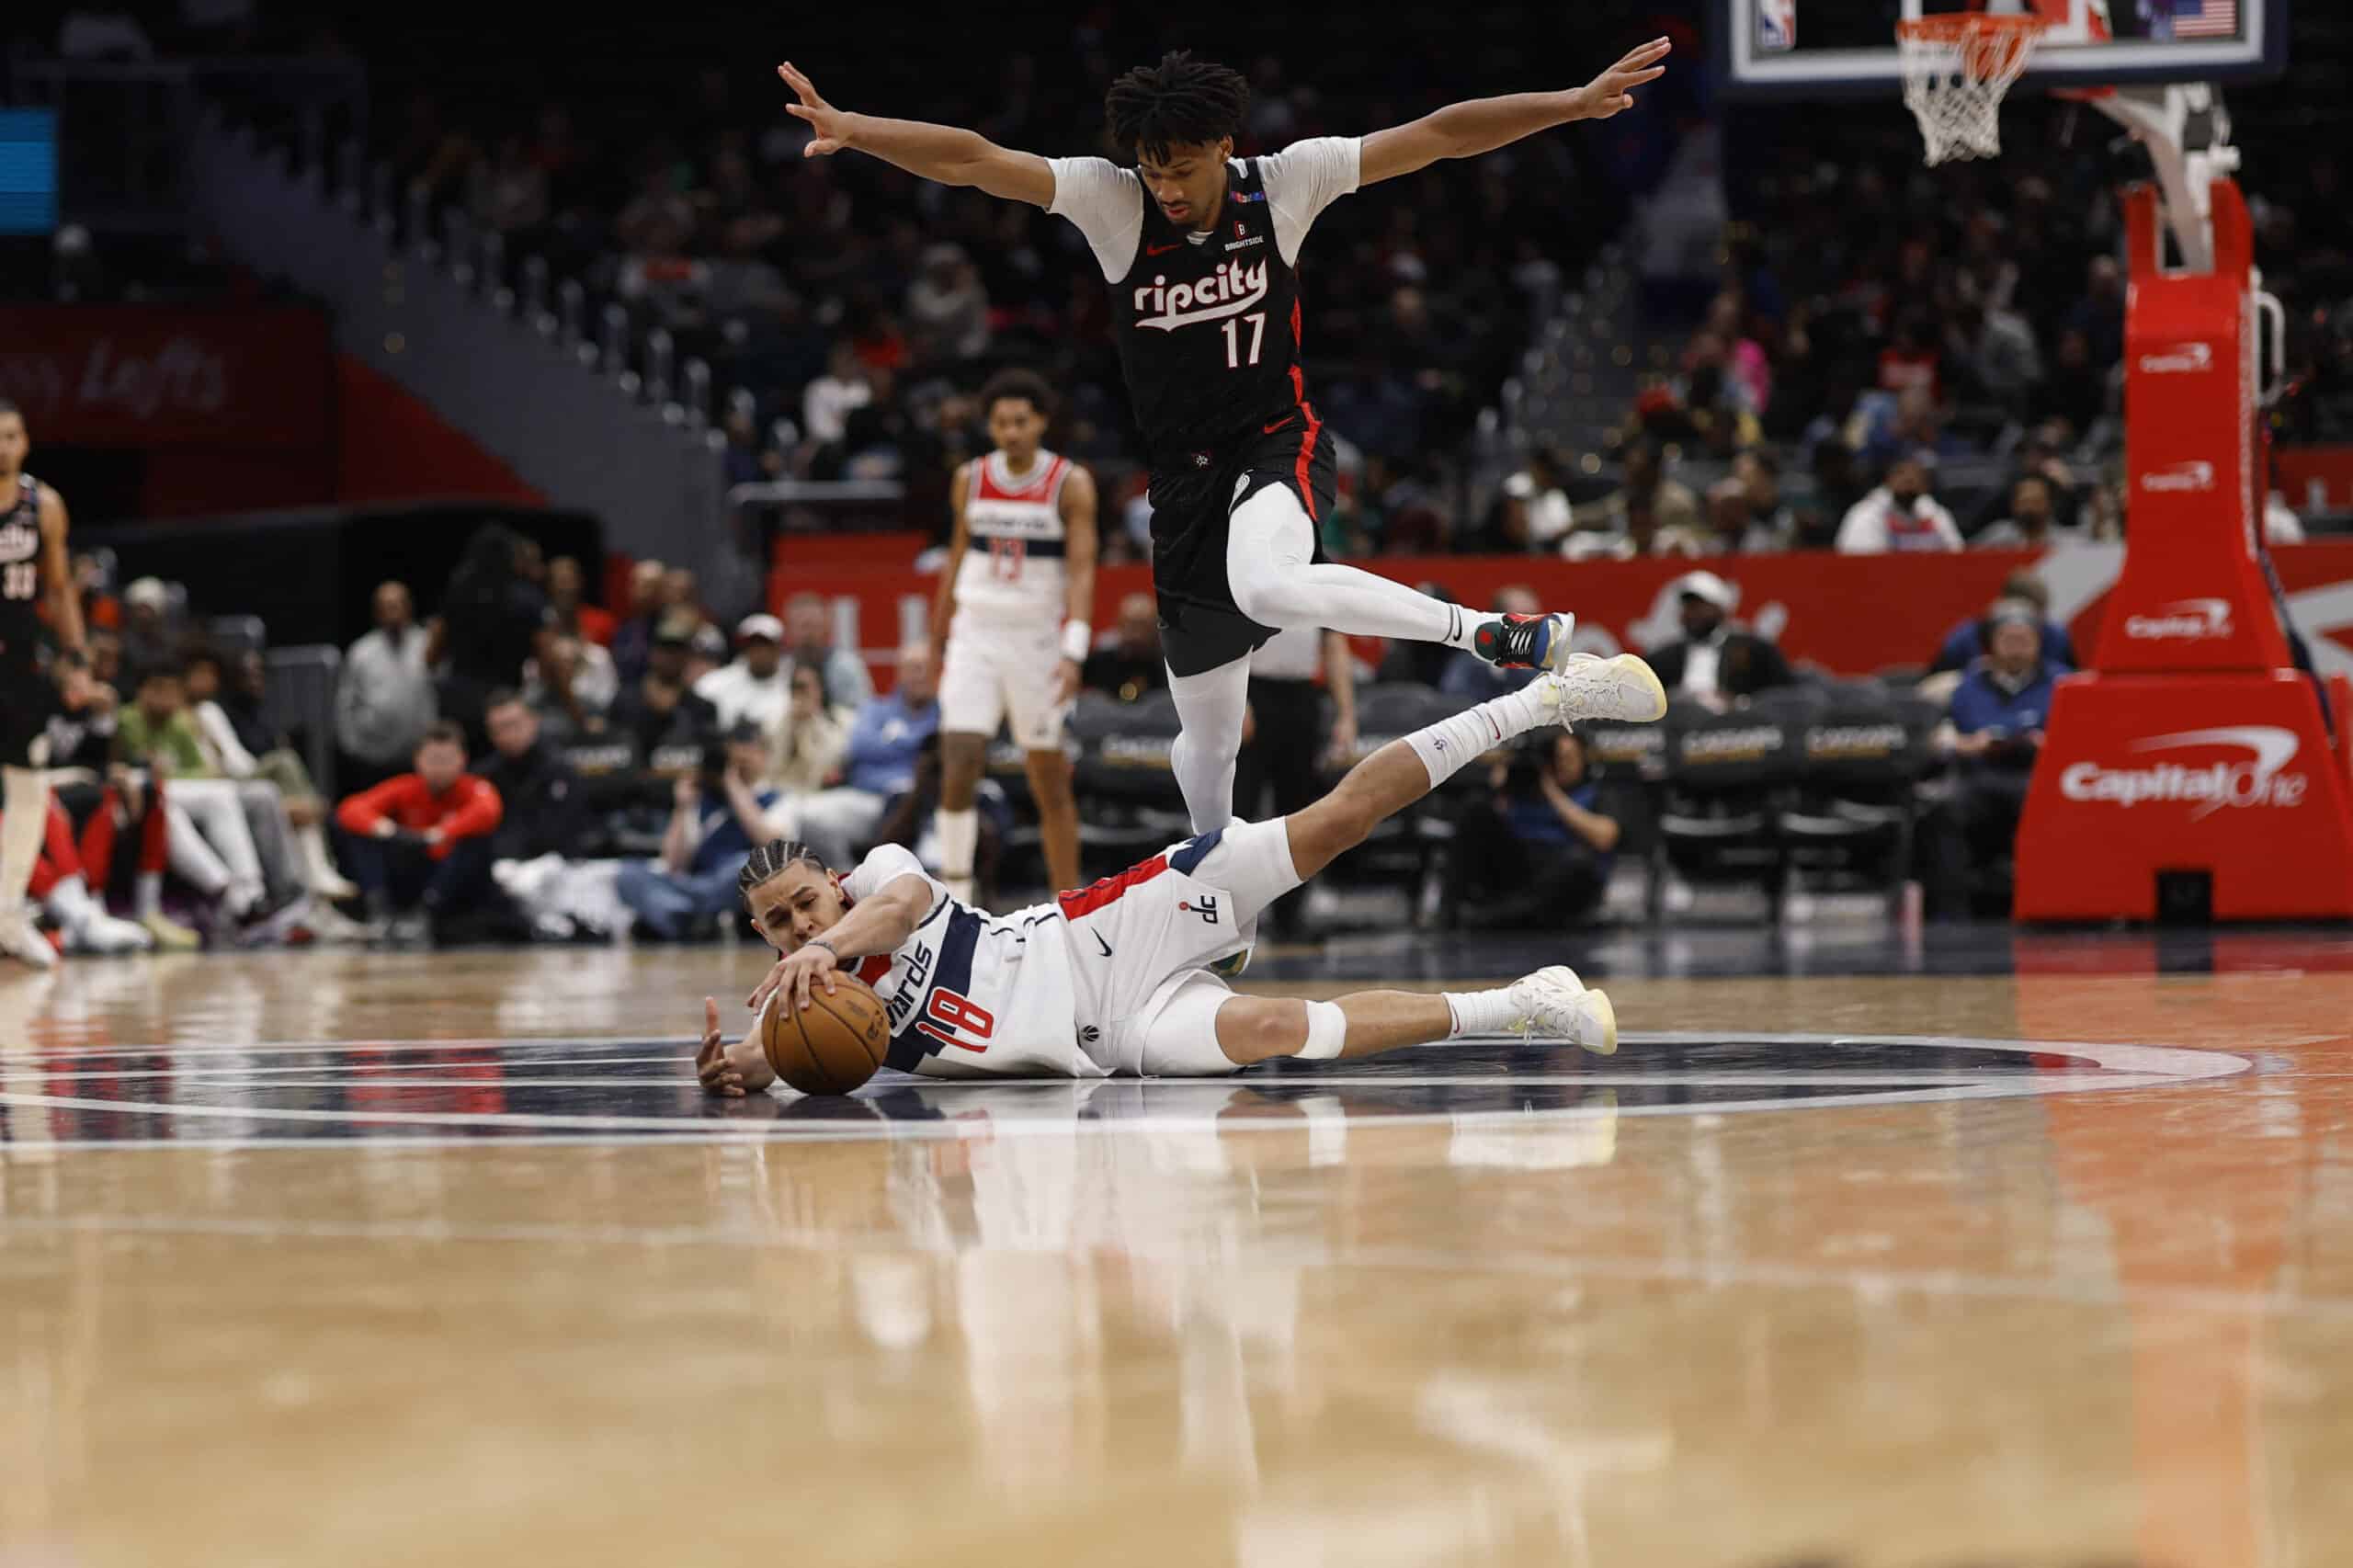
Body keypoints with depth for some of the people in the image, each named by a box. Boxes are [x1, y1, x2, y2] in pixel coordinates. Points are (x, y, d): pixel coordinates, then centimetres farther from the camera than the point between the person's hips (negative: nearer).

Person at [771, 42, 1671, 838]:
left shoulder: (1284, 184, -9)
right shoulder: (1109, 200, -9)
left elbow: (1437, 137, -8)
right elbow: (970, 160, -18)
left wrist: (1578, 103, -14)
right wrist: (849, 130, -33)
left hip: (1279, 446, -3)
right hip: (1185, 479, 3)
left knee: (1265, 587, -39)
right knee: (1208, 739, 10)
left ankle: (1502, 637, -29)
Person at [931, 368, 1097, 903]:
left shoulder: (1071, 484, -6)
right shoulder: (971, 480, 6)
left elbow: (1082, 570, -12)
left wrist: (1073, 652, -23)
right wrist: (939, 636, 15)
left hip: (1038, 638, -2)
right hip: (975, 636, 2)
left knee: (1050, 779, 4)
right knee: (959, 763, -13)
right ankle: (954, 896, -8)